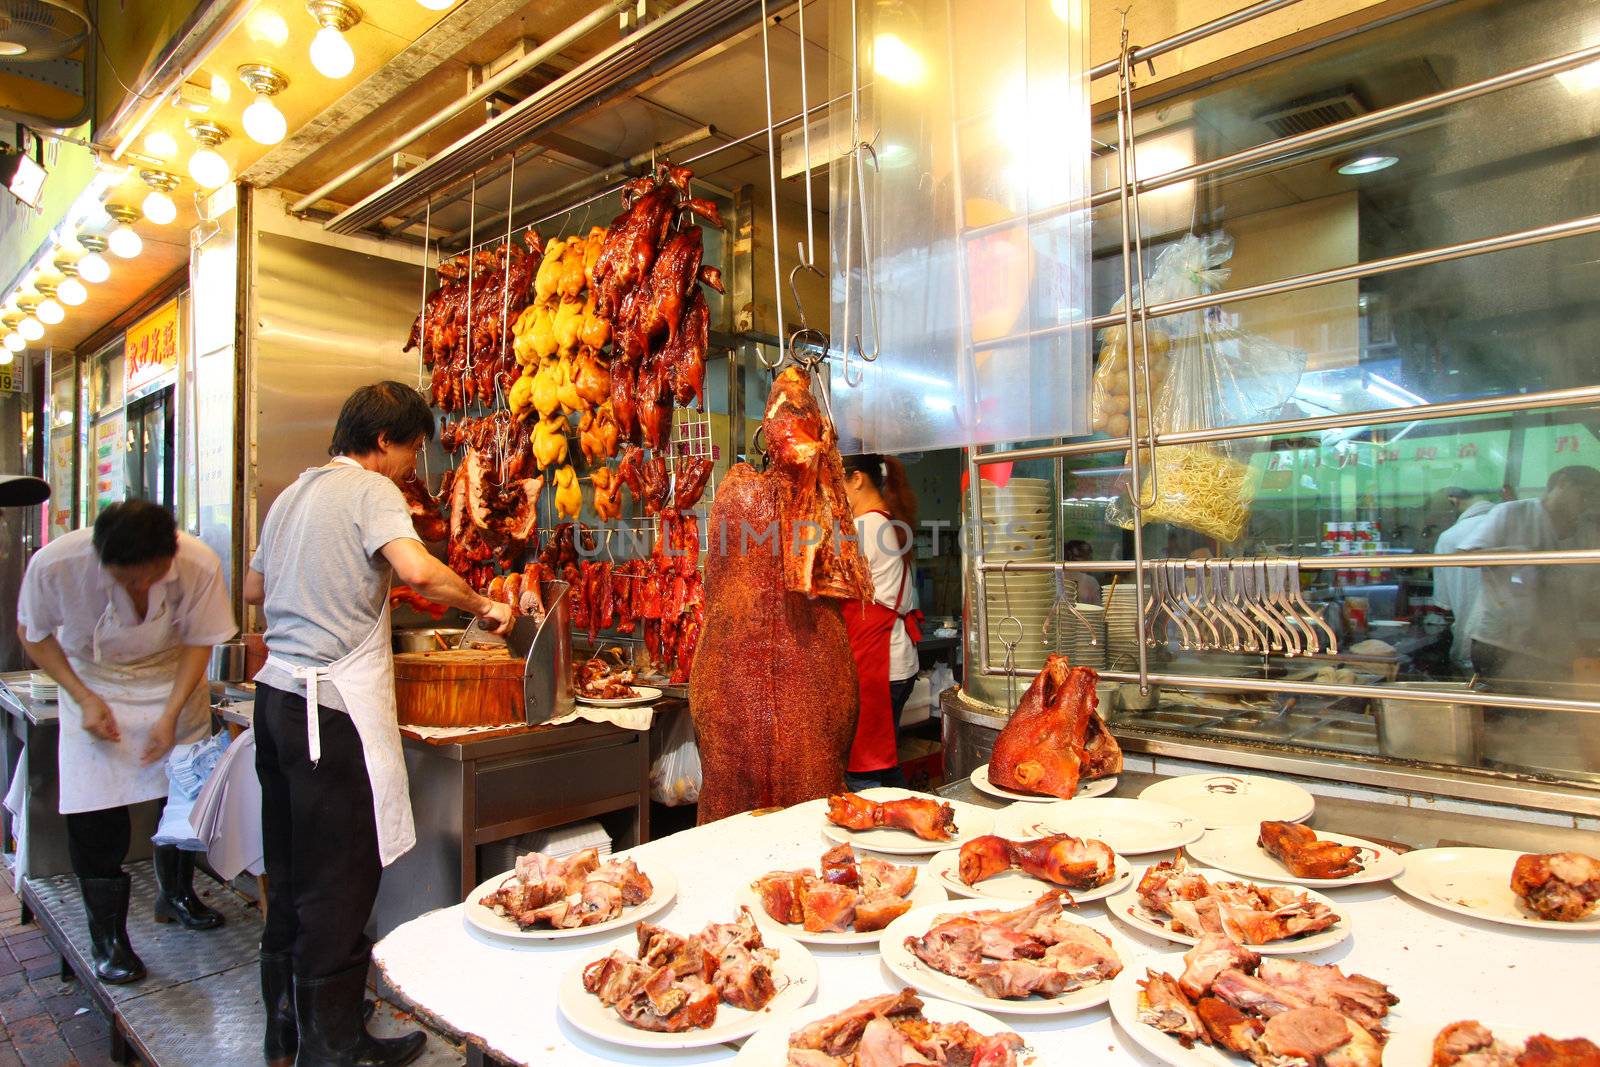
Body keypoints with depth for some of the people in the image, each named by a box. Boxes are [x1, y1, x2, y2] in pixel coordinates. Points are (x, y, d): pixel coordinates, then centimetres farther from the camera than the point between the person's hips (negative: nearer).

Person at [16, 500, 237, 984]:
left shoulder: (200, 565, -30)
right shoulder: (54, 564, -30)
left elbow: (199, 641, -13)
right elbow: (33, 632, -9)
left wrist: (171, 714, -20)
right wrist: (84, 697, -18)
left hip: (174, 679, 1)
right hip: (94, 683, -1)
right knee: (95, 813, -4)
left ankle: (176, 894, 34)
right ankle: (107, 937, 13)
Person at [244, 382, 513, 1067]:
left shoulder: (294, 493, 17)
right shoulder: (370, 489, -9)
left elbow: (255, 588, 27)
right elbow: (418, 571, -27)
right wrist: (483, 606, -13)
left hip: (278, 694, 9)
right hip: (332, 706, -9)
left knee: (290, 868, 18)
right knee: (339, 877, 0)